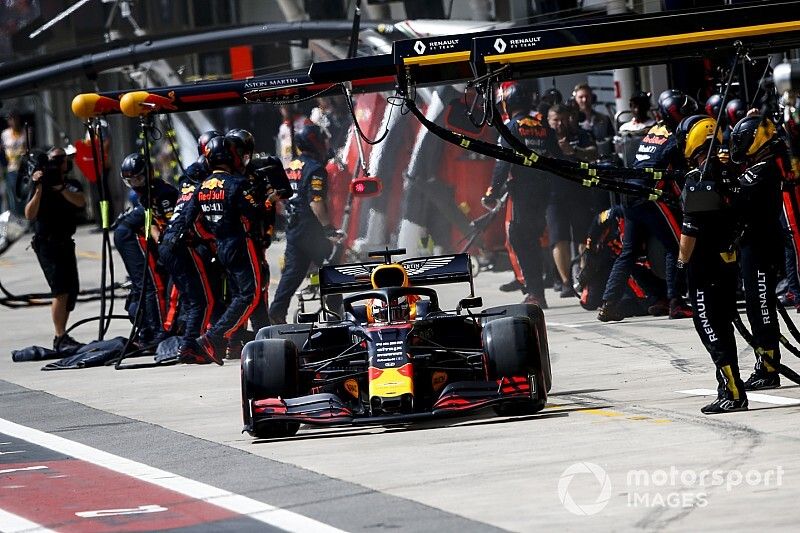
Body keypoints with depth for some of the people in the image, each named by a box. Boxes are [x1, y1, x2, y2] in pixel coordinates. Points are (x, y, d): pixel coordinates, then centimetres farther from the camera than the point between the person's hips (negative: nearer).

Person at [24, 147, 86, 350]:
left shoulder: (72, 185, 9)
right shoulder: (40, 186, -4)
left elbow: (80, 202, -14)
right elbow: (30, 215, -15)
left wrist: (60, 188, -27)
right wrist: (39, 189, -25)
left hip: (65, 243, 6)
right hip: (47, 244, -6)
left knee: (72, 290, 7)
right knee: (61, 291, -16)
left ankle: (62, 335, 18)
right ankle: (60, 338, -18)